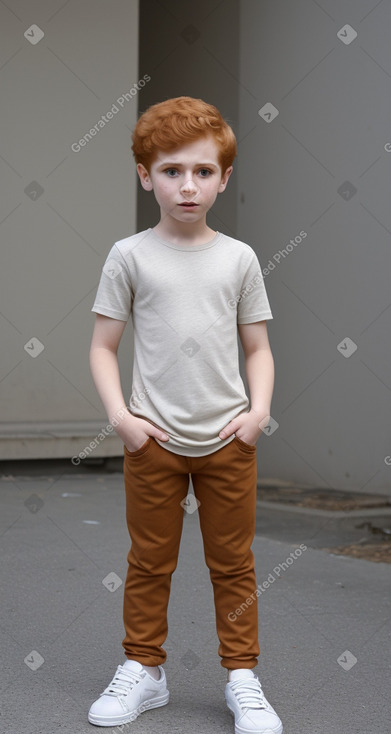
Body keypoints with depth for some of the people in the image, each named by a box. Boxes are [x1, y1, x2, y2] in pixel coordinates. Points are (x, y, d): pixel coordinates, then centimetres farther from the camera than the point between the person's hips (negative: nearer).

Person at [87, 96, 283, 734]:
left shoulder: (239, 258, 3)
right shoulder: (130, 257, -1)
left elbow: (258, 347, 8)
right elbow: (103, 347, 1)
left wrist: (259, 408, -7)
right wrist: (120, 415, -11)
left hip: (228, 439, 1)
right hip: (154, 439, -1)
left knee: (233, 563, 9)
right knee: (150, 563, 10)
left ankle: (242, 676, 20)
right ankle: (144, 670, 25)